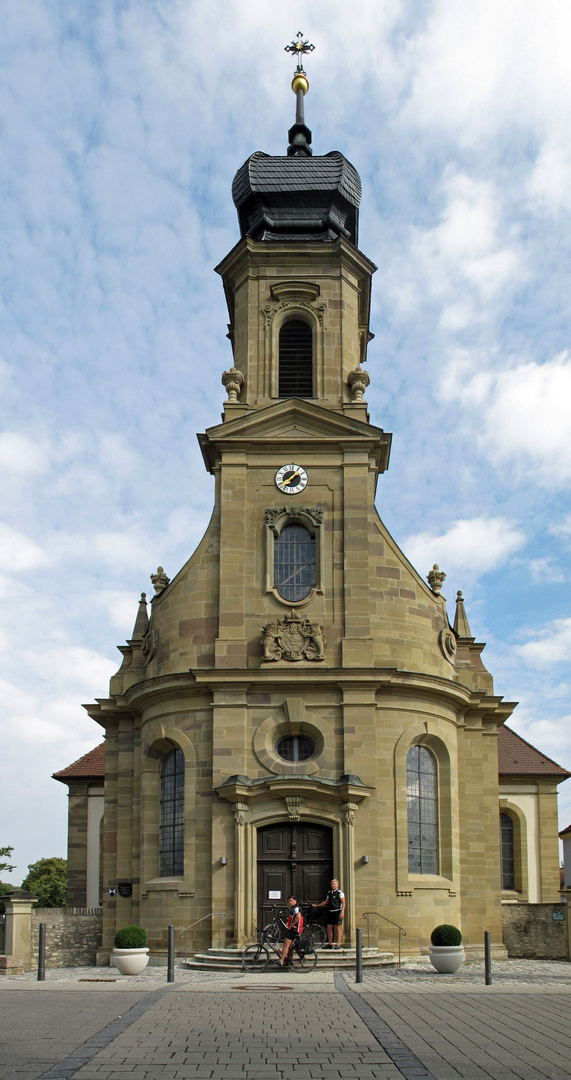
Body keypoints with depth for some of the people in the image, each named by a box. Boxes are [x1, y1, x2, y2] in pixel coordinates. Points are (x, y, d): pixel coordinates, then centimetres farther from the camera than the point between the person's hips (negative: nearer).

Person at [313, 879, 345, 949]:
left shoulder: (340, 892, -4)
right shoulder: (329, 892, 16)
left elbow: (343, 903, -8)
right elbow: (326, 902, 24)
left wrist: (342, 912, -18)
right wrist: (317, 905, 21)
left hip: (337, 912, -7)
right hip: (330, 912, 7)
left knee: (338, 928, -5)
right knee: (329, 928, 7)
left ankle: (338, 944, -1)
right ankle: (330, 944, 16)